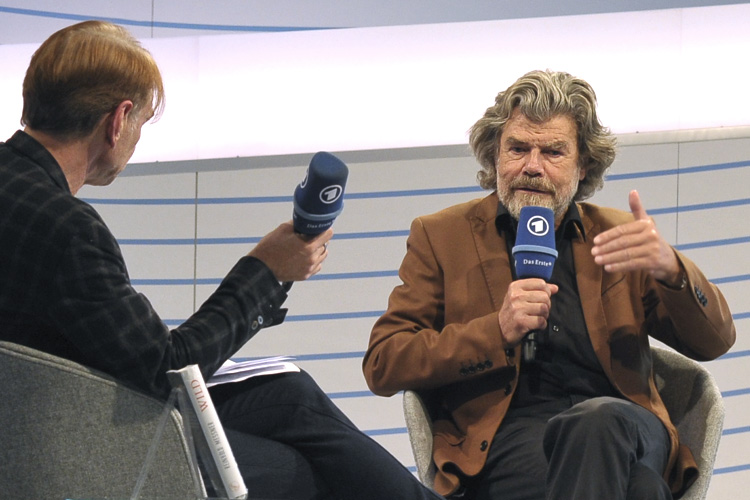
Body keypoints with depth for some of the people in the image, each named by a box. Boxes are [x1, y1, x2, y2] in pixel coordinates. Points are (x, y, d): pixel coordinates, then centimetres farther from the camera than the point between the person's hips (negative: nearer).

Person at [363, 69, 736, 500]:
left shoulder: (615, 236, 23)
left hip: (619, 421, 3)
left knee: (600, 421, -38)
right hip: (504, 431, -3)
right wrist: (497, 331, -8)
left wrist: (669, 268, -8)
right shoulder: (441, 236, 17)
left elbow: (714, 342, 15)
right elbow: (381, 366, 7)